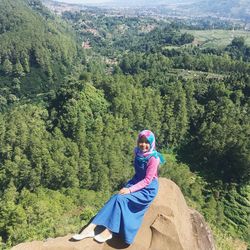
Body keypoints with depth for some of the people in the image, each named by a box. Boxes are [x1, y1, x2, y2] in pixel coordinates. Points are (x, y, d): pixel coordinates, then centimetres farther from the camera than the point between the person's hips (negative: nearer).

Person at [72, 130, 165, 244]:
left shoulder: (153, 158, -19)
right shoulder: (138, 153, 0)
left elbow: (147, 180, -20)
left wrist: (130, 190, -25)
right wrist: (128, 185, 4)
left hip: (148, 189, -6)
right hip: (136, 183, 6)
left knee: (121, 199, -26)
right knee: (115, 198, -17)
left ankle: (109, 231, -15)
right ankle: (91, 228, -19)